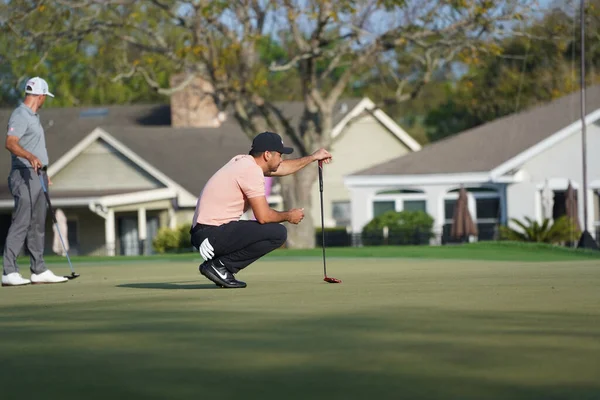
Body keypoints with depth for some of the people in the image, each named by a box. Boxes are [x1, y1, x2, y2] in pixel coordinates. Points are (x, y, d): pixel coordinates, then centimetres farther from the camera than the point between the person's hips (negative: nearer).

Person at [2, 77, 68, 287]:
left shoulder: (33, 116, 19)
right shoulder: (20, 115, -13)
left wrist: (43, 171, 31)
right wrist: (30, 157, -42)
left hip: (37, 175, 10)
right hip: (24, 175, -10)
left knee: (38, 224, 11)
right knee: (21, 222, -14)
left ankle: (39, 270, 16)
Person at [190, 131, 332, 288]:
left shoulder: (243, 161, 16)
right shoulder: (251, 171, -15)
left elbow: (282, 168, 34)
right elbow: (263, 216, -17)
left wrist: (312, 157, 38)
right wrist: (288, 216, 1)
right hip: (214, 233, -10)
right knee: (278, 233, -14)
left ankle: (218, 265, 10)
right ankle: (220, 266, -9)